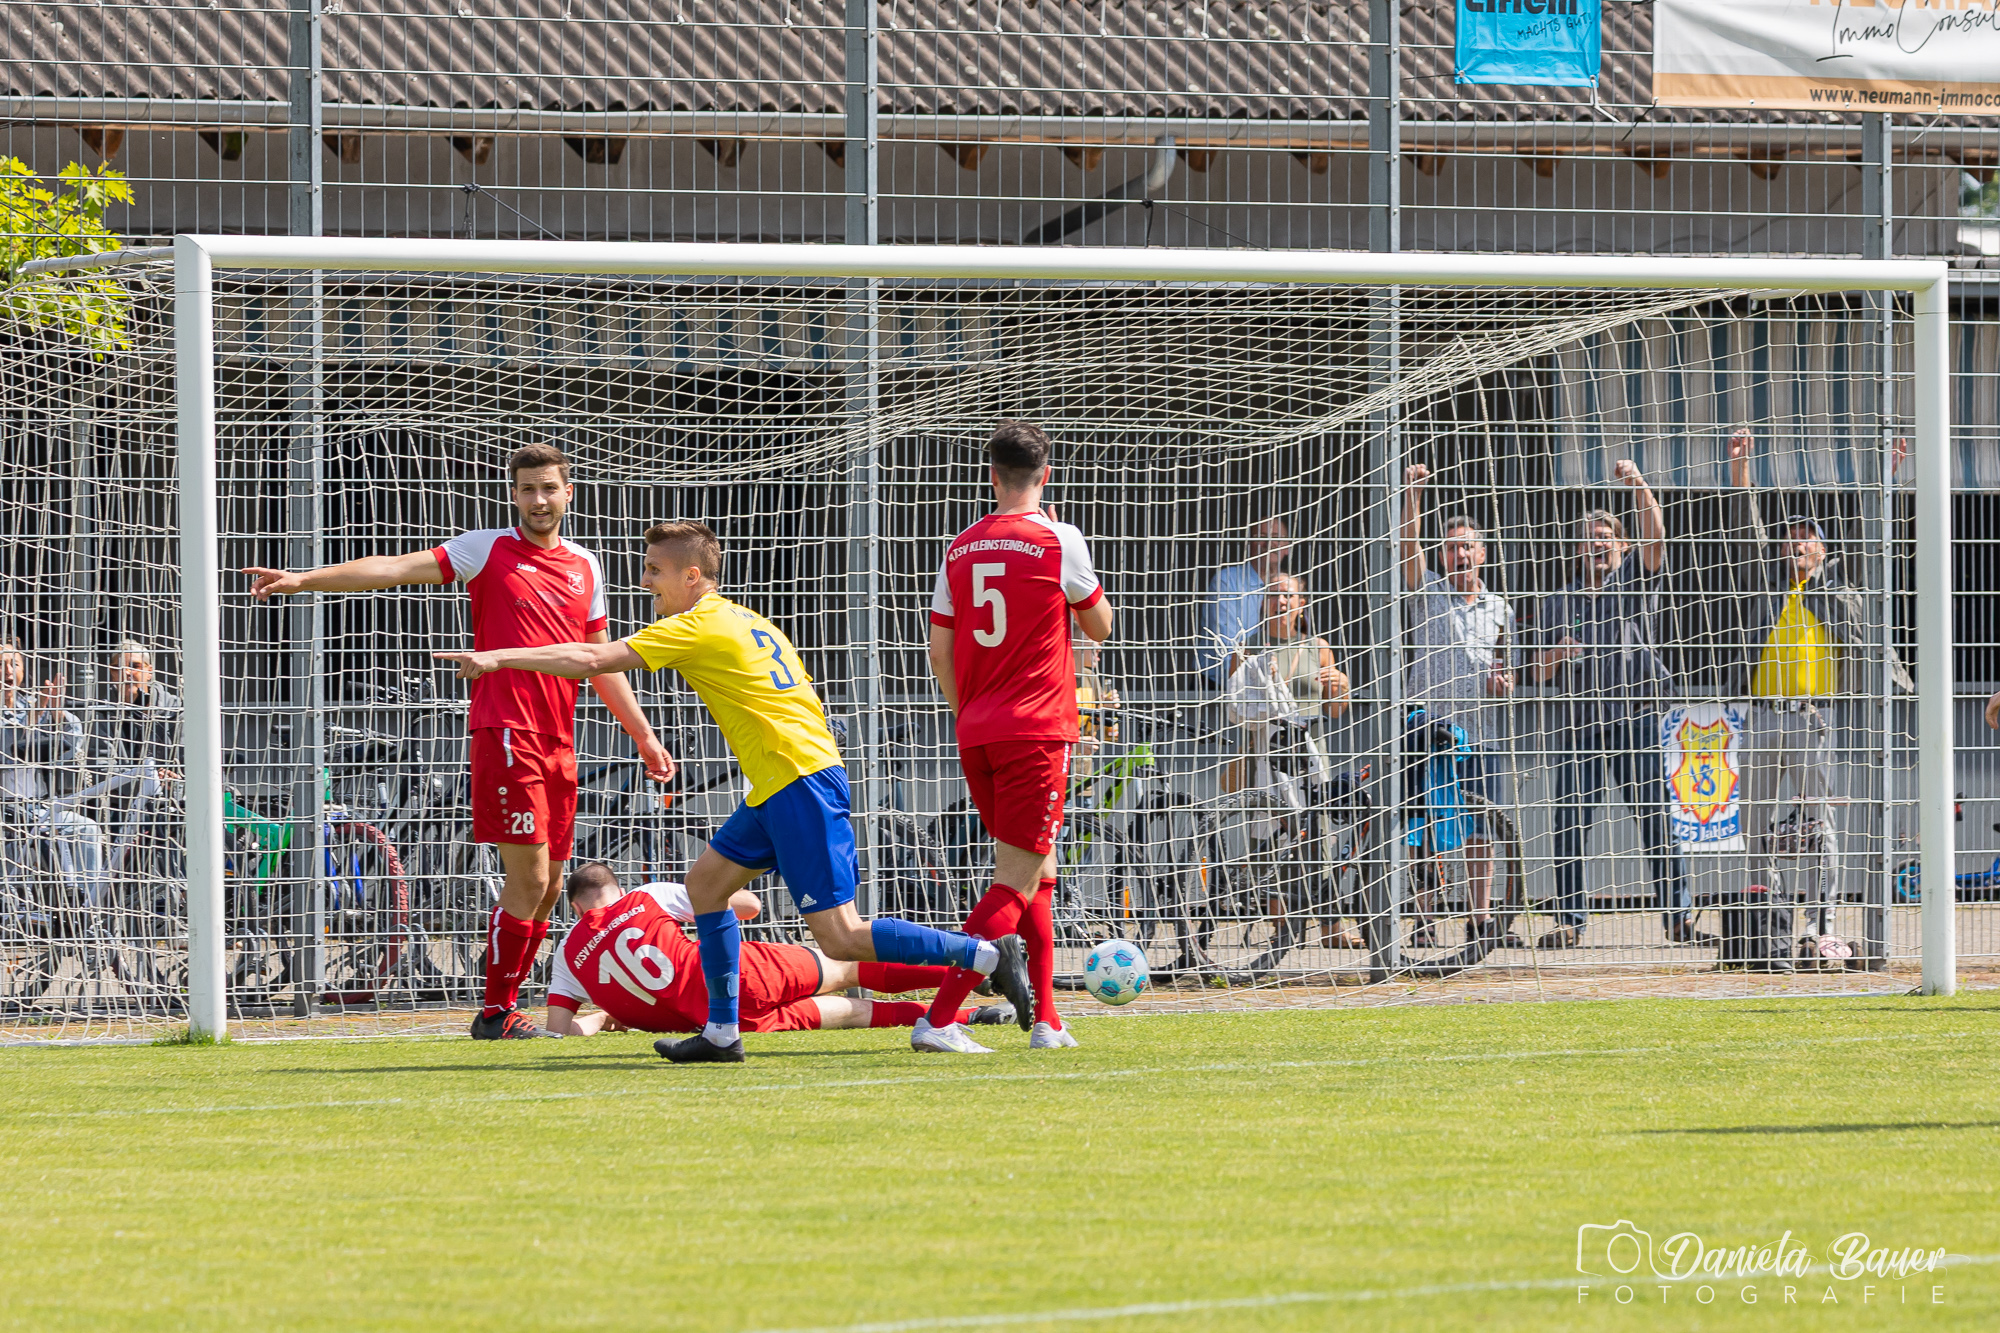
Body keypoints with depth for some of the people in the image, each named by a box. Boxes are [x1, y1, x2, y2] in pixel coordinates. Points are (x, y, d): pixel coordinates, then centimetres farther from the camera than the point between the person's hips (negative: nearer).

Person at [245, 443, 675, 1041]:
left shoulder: (584, 565, 15)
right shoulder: (489, 549, -1)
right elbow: (394, 568, -10)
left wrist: (645, 738, 25)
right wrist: (304, 579, -20)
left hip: (558, 744, 6)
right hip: (506, 735, -6)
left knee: (547, 888, 7)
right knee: (529, 881, -11)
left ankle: (505, 1004, 16)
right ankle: (496, 1012, -3)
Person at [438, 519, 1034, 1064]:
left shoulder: (697, 626, -10)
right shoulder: (745, 621, 17)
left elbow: (592, 661, -14)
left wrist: (498, 658, -9)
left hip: (798, 783, -10)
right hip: (780, 787, 10)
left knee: (840, 938, -9)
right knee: (706, 881, 15)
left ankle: (990, 954, -10)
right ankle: (721, 1034, 17)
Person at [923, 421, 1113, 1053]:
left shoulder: (961, 548, 8)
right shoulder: (1058, 541, -6)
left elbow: (940, 650, 10)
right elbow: (1100, 626, 8)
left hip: (976, 734, 6)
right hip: (1037, 730, -6)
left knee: (1038, 876, 19)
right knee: (1016, 884, -7)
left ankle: (1045, 1020, 18)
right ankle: (938, 1019, -19)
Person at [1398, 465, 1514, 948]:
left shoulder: (1499, 609, 15)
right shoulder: (1427, 590, 6)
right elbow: (1408, 545, -9)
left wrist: (1503, 684, -1)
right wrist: (1413, 493, -21)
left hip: (1480, 731, 3)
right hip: (1432, 723, -3)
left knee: (1480, 831, 3)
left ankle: (1481, 918, 8)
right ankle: (1423, 921, -4)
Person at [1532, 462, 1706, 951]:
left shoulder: (1635, 582, 11)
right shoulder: (1557, 603, 15)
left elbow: (1654, 535, -6)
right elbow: (1539, 672, 15)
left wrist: (1638, 483, -18)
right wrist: (1555, 656, -7)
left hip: (1635, 720, -2)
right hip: (1576, 722, 2)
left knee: (1656, 818, -5)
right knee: (1571, 823, -2)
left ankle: (1677, 917, -5)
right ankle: (1570, 921, 3)